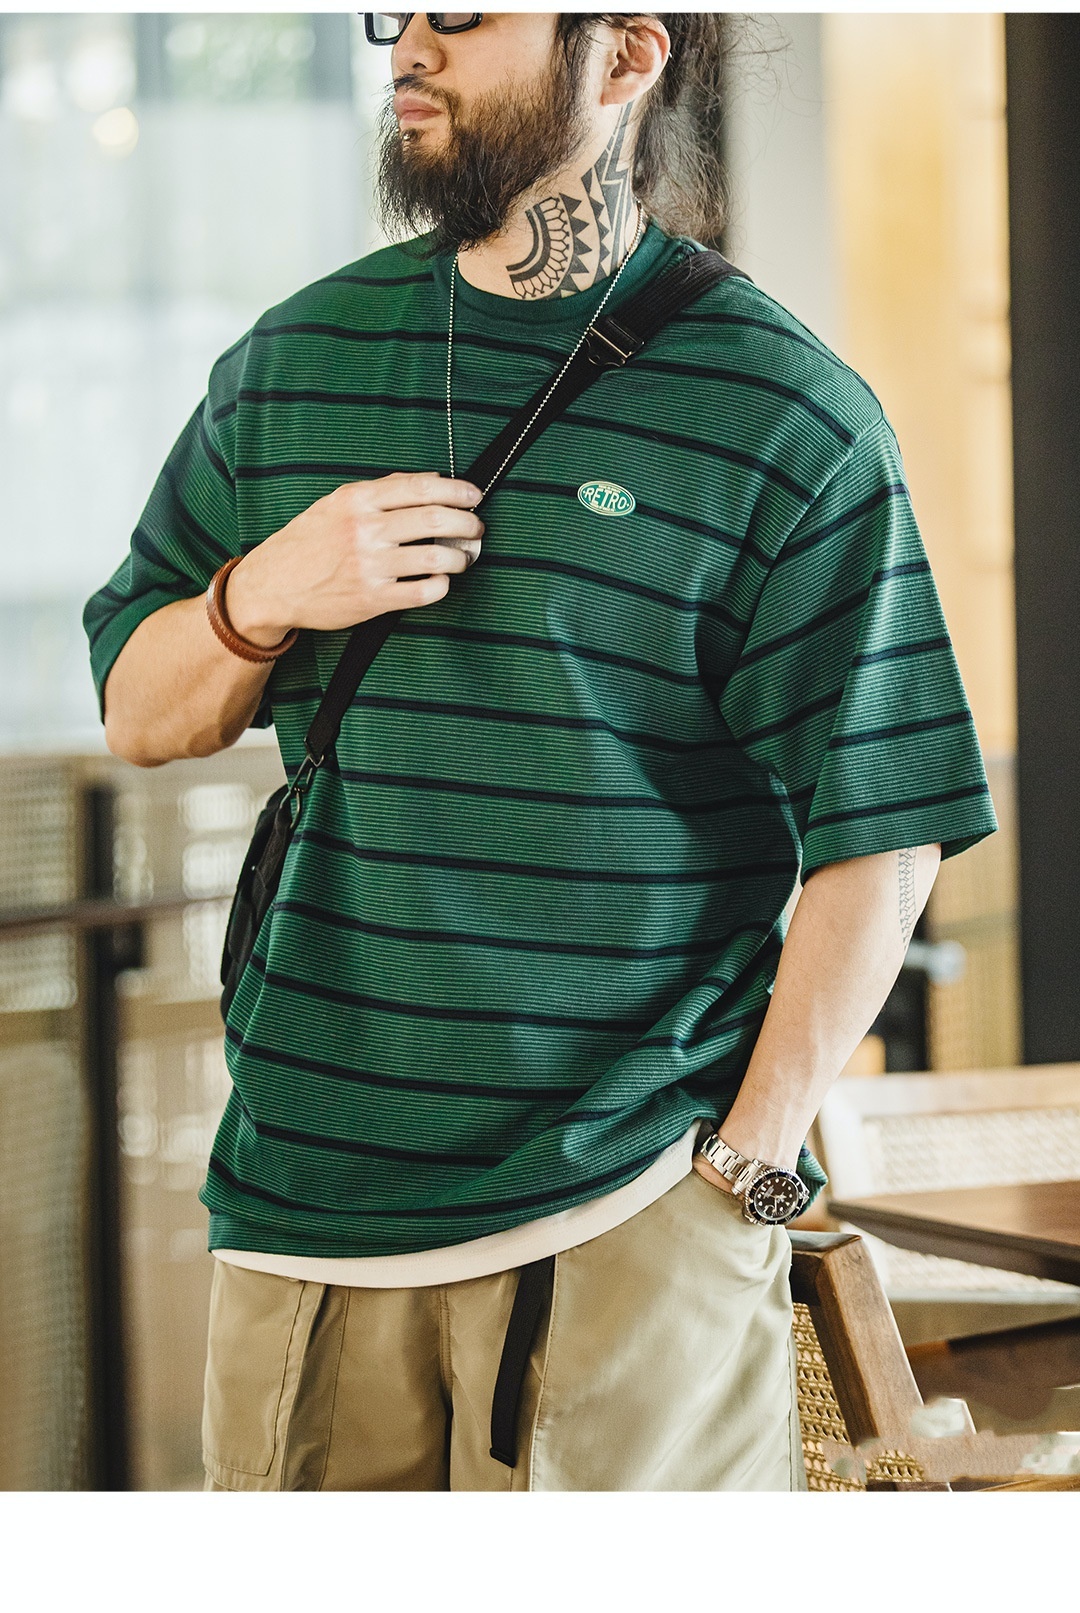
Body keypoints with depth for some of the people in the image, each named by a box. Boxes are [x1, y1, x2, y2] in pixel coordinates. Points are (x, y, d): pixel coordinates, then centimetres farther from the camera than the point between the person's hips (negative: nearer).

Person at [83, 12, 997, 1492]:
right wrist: (267, 595, -6)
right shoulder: (294, 363, 9)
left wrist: (752, 1167, -9)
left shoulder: (789, 417, -5)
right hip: (305, 1204, 4)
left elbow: (881, 836, -7)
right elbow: (136, 714, 15)